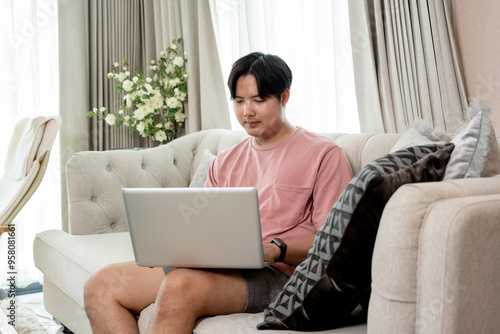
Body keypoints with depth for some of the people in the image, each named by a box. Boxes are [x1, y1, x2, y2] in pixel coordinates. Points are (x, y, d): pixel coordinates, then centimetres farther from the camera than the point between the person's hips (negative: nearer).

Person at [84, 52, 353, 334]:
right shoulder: (225, 162, 24)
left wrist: (275, 249, -20)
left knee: (180, 285, -36)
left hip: (273, 274, -6)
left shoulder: (324, 154, 3)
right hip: (214, 266, 7)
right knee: (101, 284, -10)